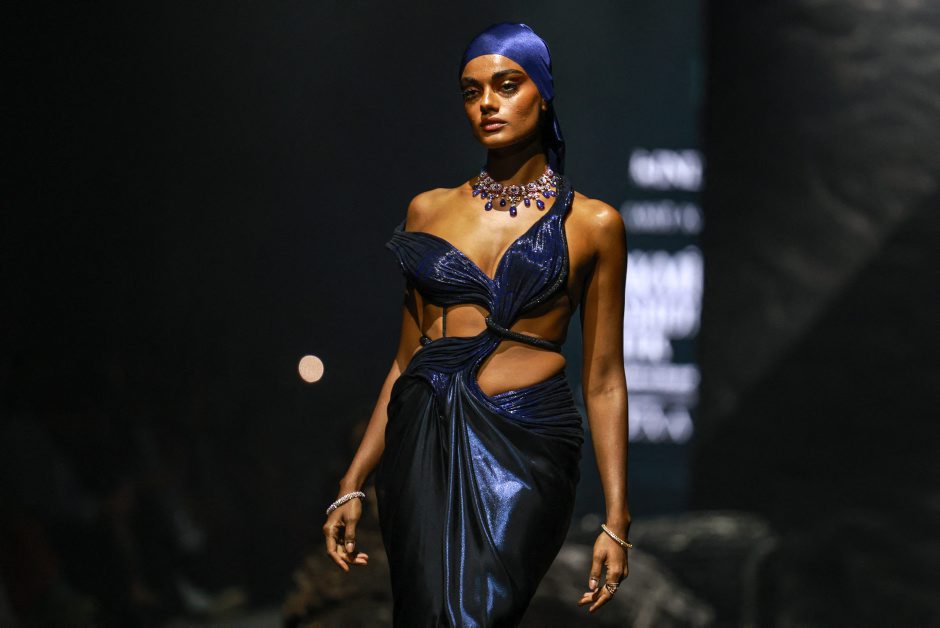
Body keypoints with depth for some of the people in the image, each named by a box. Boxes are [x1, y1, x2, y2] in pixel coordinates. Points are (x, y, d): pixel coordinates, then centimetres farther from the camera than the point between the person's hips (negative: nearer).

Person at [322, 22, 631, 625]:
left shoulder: (591, 223, 4)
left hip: (523, 447, -3)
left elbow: (604, 379, 4)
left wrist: (617, 521, -2)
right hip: (423, 441, 3)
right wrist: (354, 483, 12)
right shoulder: (429, 210, 13)